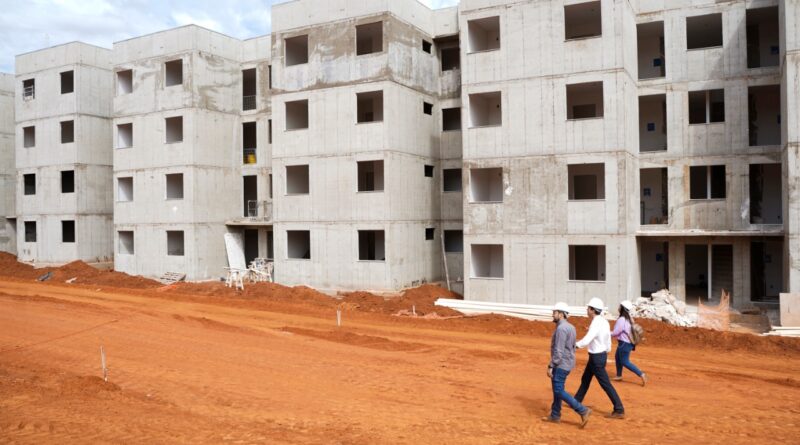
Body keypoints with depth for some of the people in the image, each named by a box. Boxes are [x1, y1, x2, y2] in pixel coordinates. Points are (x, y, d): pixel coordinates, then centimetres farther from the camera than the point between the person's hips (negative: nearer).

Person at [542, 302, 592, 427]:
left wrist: (550, 366, -20)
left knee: (559, 391, -7)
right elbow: (572, 347, 17)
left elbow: (558, 350, -23)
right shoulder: (570, 327, 12)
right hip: (567, 363, 10)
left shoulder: (561, 328, -20)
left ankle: (583, 411, -8)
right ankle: (555, 416, 21)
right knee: (557, 389, 15)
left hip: (561, 364, -10)